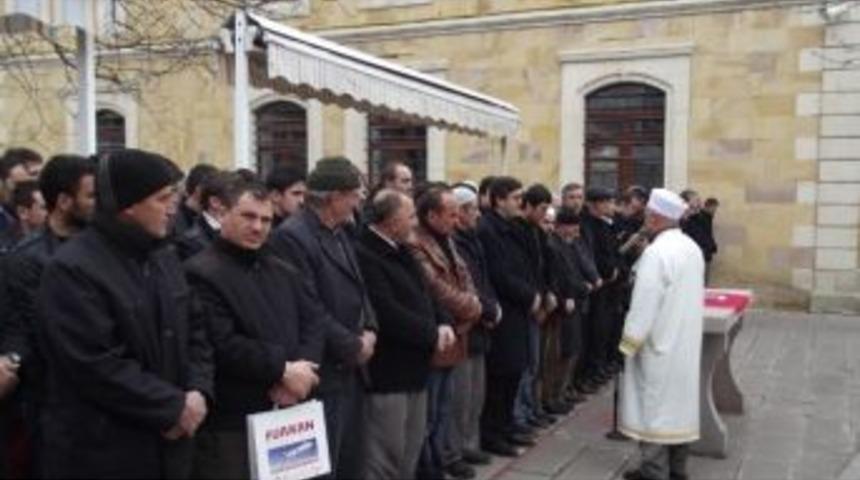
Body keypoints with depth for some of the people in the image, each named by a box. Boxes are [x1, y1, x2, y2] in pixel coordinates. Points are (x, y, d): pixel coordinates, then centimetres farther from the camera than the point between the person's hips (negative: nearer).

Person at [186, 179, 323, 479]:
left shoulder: (284, 272, 15)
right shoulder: (202, 274, -10)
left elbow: (312, 324, 9)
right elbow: (222, 345, -19)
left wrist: (299, 372, -10)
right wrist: (282, 369, -15)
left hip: (287, 416, 7)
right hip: (230, 423, -7)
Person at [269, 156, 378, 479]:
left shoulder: (340, 234, 13)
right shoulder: (291, 236, -17)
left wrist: (369, 330, -1)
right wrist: (353, 346, -13)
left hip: (351, 370, 9)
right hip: (322, 373, -9)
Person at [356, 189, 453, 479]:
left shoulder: (402, 252, 13)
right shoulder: (364, 256, -21)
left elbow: (424, 294, 16)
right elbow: (388, 314, -27)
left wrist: (443, 323, -4)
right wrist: (432, 335, -15)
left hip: (413, 368, 10)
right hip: (387, 372, -10)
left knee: (410, 452, 22)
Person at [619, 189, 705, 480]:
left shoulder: (656, 252, -20)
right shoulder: (693, 248, 6)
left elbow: (644, 304, -21)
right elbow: (697, 296, 14)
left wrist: (630, 343, -14)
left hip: (658, 344, -8)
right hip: (685, 344, 8)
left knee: (654, 405, 0)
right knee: (679, 401, 14)